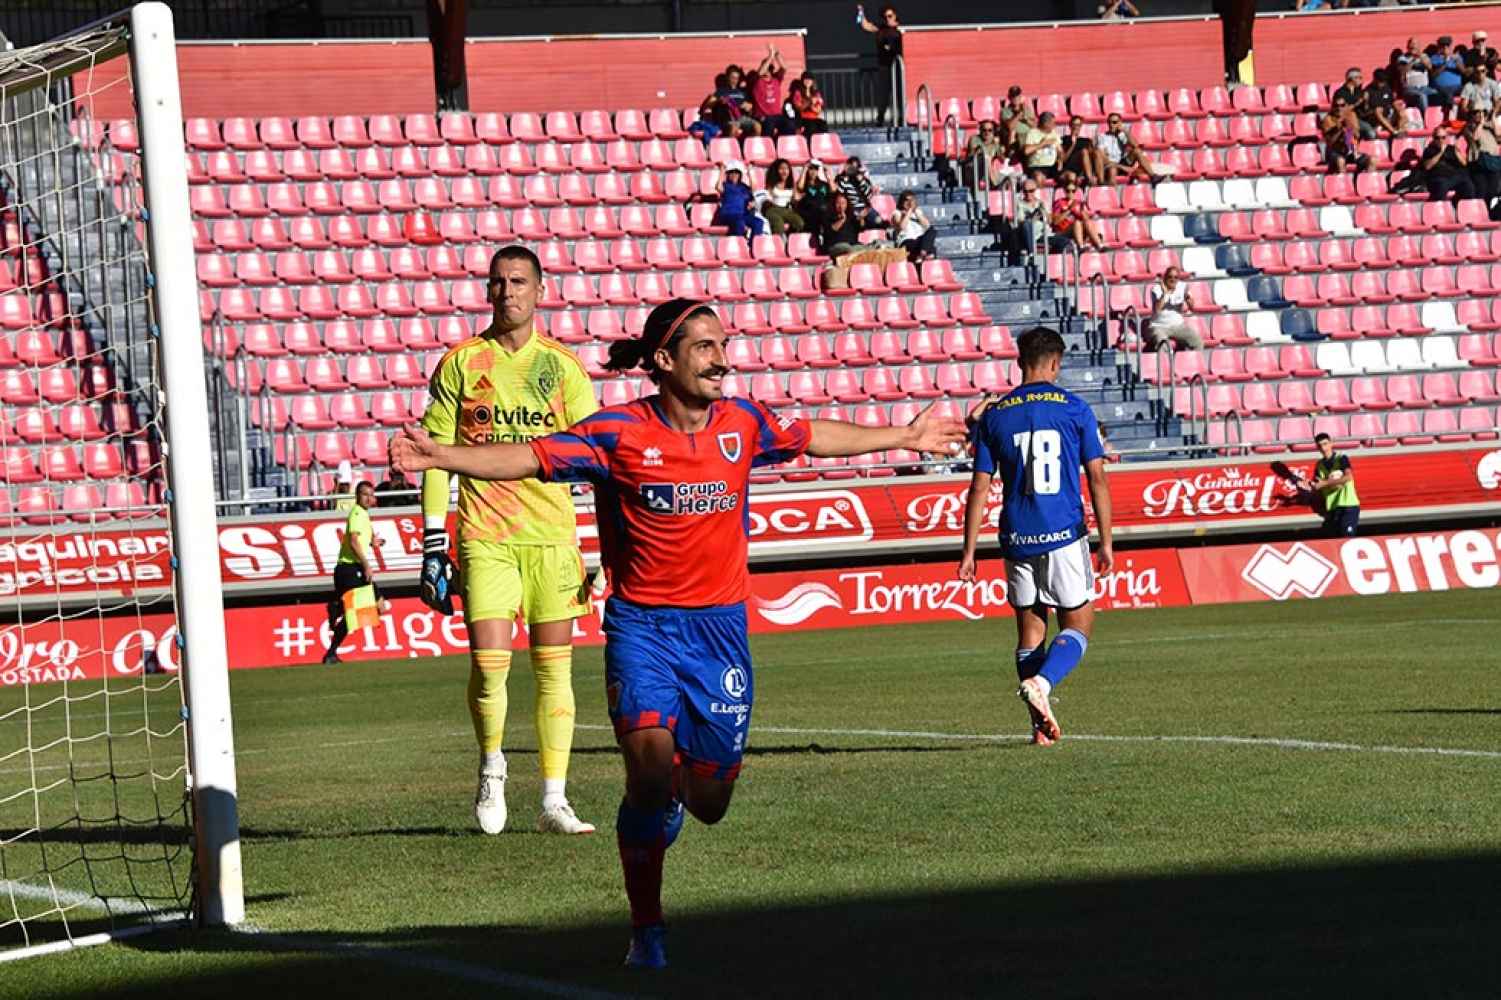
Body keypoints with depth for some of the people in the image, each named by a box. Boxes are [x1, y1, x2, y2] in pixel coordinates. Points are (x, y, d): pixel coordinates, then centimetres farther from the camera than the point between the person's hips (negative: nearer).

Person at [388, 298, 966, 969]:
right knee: (650, 775, -18)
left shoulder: (742, 424, 3)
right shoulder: (620, 432, -7)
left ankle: (677, 786, 42)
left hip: (719, 625, 3)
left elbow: (814, 438, 21)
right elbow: (529, 458, -10)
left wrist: (904, 436, 32)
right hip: (642, 628, -3)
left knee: (709, 804, 3)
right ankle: (647, 928, -2)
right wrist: (437, 456, -23)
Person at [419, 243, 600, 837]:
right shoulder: (461, 362, 4)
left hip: (553, 536, 1)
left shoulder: (562, 366, 7)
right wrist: (433, 547, 0)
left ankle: (553, 801, 7)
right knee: (488, 660, -11)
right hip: (485, 536, -1)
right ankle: (492, 767, 16)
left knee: (555, 666, 1)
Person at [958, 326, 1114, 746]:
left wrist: (969, 552, 7)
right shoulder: (1074, 409, -1)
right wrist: (1106, 542, 2)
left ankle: (1042, 725, 5)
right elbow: (1097, 479, -3)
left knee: (1030, 630, 12)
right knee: (1077, 625, 7)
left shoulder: (993, 416, 4)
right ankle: (1042, 682, -20)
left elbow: (979, 488, 3)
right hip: (1065, 537, -2)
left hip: (1017, 539, 2)